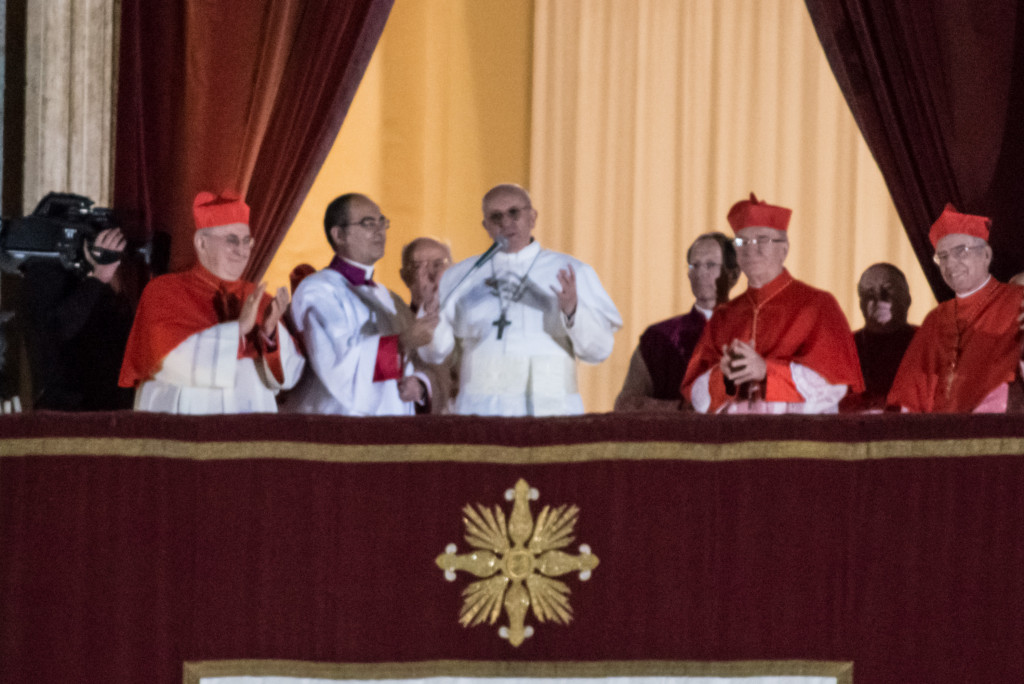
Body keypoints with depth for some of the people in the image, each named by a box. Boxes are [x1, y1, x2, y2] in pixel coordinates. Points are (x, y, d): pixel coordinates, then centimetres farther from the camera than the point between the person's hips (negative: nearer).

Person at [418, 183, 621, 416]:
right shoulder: (460, 277, 13)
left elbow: (599, 350, 1)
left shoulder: (572, 273, 9)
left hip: (550, 407, -1)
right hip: (481, 408, 1)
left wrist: (572, 311, -16)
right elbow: (434, 354, 8)